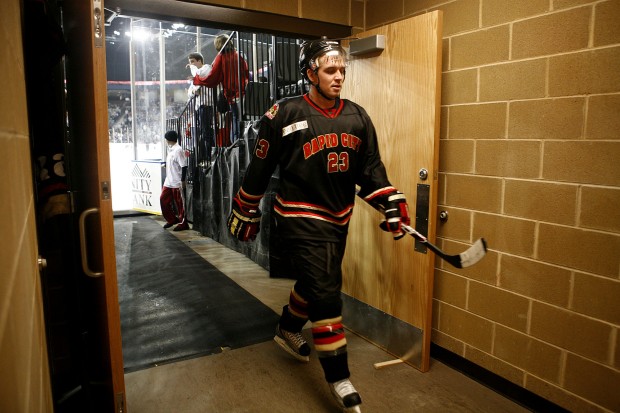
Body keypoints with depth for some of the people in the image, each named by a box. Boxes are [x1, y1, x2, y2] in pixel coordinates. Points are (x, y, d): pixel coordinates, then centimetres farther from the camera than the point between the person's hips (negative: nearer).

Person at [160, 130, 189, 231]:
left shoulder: (178, 150, -15)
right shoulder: (170, 149, 12)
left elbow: (184, 166, -18)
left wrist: (183, 180, -19)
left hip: (176, 182, -9)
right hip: (168, 181, 9)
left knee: (179, 203, 0)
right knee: (163, 199, 12)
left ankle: (183, 224, 11)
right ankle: (171, 219, 26)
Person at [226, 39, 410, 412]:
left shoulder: (357, 117, 4)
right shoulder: (286, 115, -11)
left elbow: (371, 167, 8)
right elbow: (260, 168, -5)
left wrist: (391, 204, -2)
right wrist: (245, 214, 1)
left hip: (338, 219, 7)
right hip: (300, 218, -6)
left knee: (317, 282, 21)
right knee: (326, 291, -8)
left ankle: (288, 329, 50)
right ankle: (339, 378, 8)